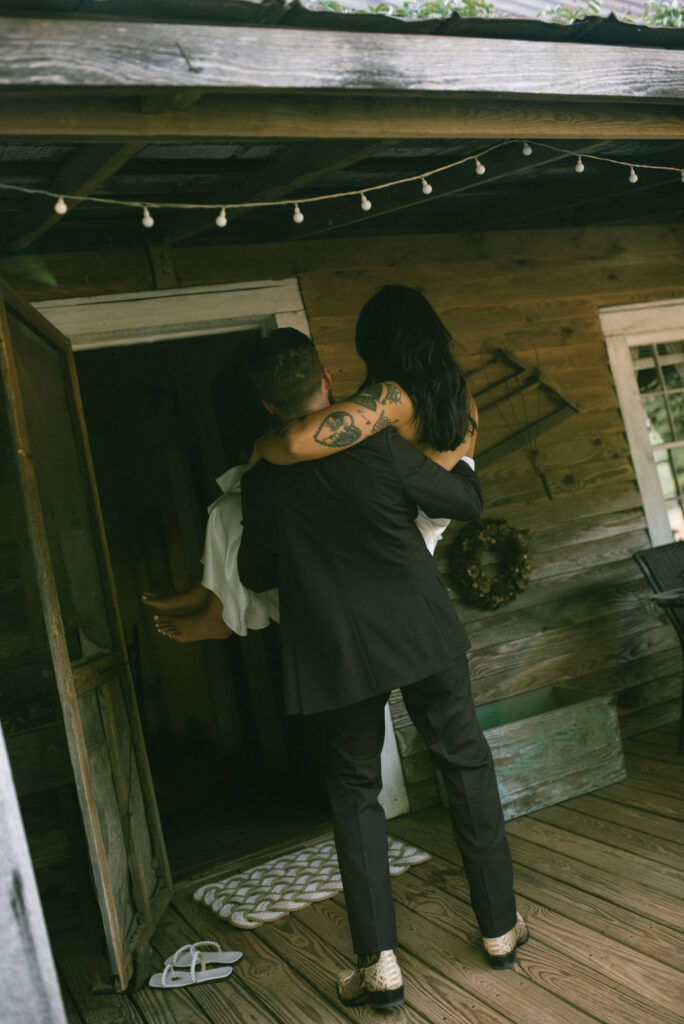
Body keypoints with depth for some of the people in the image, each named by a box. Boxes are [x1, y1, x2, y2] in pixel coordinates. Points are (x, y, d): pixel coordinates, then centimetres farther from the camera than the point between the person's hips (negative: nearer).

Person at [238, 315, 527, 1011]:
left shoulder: (263, 481, -6)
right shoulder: (380, 446, -12)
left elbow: (256, 575, 7)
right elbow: (466, 503, 0)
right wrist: (458, 457, 20)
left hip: (335, 656, 1)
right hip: (422, 638, 0)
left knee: (354, 790, 13)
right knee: (466, 763, 16)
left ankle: (379, 962, 8)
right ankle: (499, 927, 25)